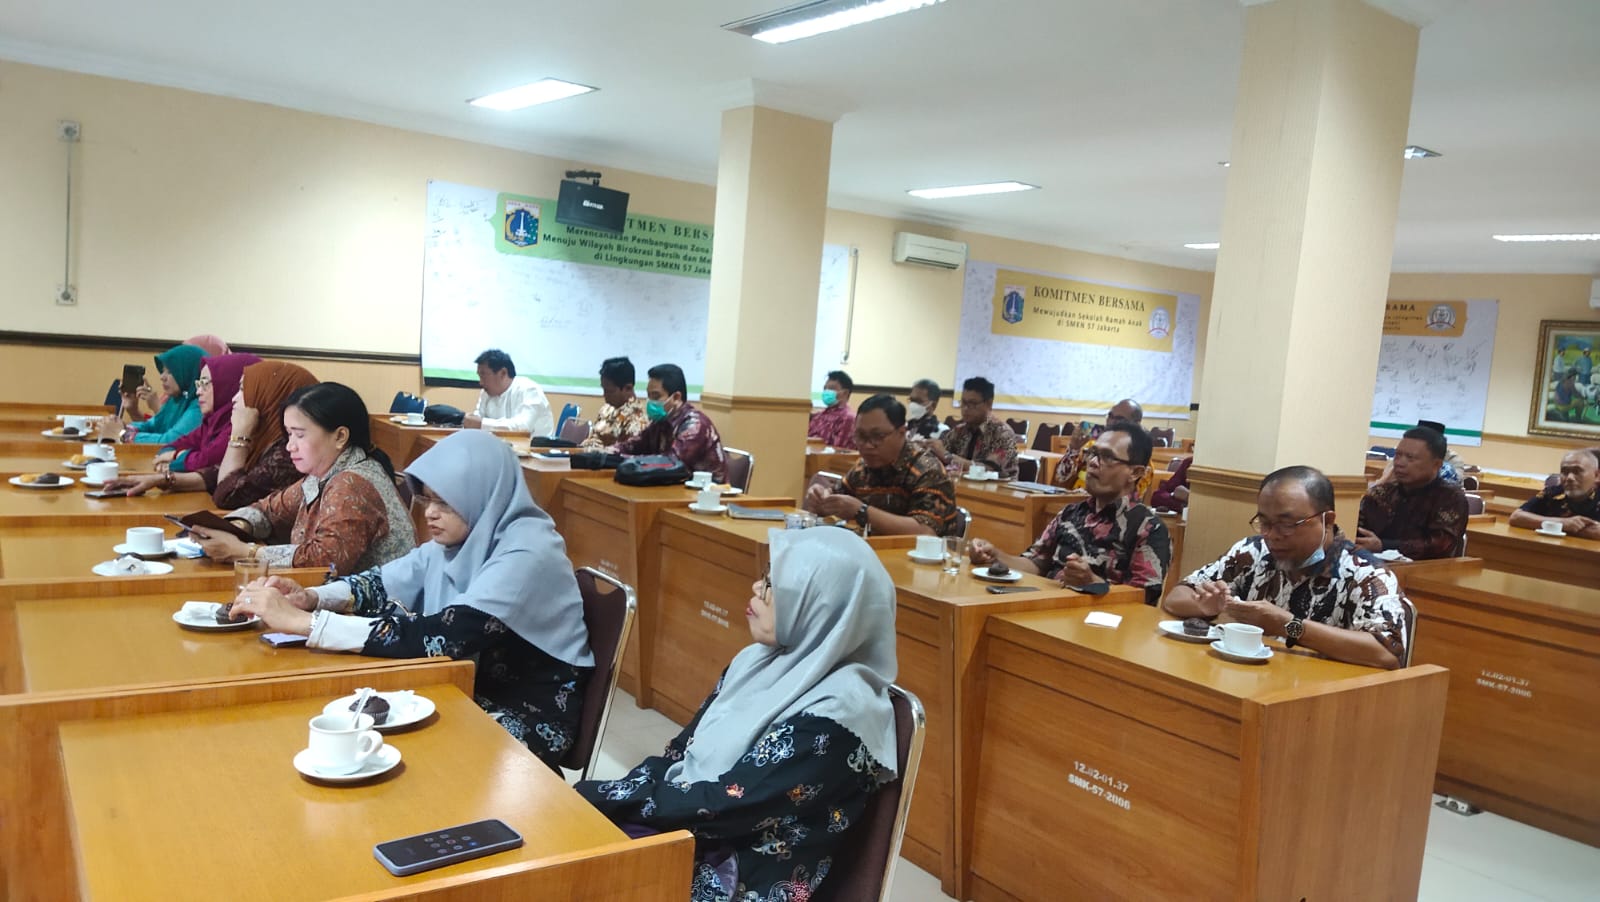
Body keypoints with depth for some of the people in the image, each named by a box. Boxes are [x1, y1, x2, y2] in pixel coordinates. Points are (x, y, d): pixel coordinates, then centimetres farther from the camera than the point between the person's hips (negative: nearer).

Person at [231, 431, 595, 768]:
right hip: (472, 695, 7)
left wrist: (302, 622, -32)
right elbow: (383, 583, 5)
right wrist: (310, 598, -16)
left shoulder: (528, 554, -25)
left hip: (530, 718, -7)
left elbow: (437, 638, -32)